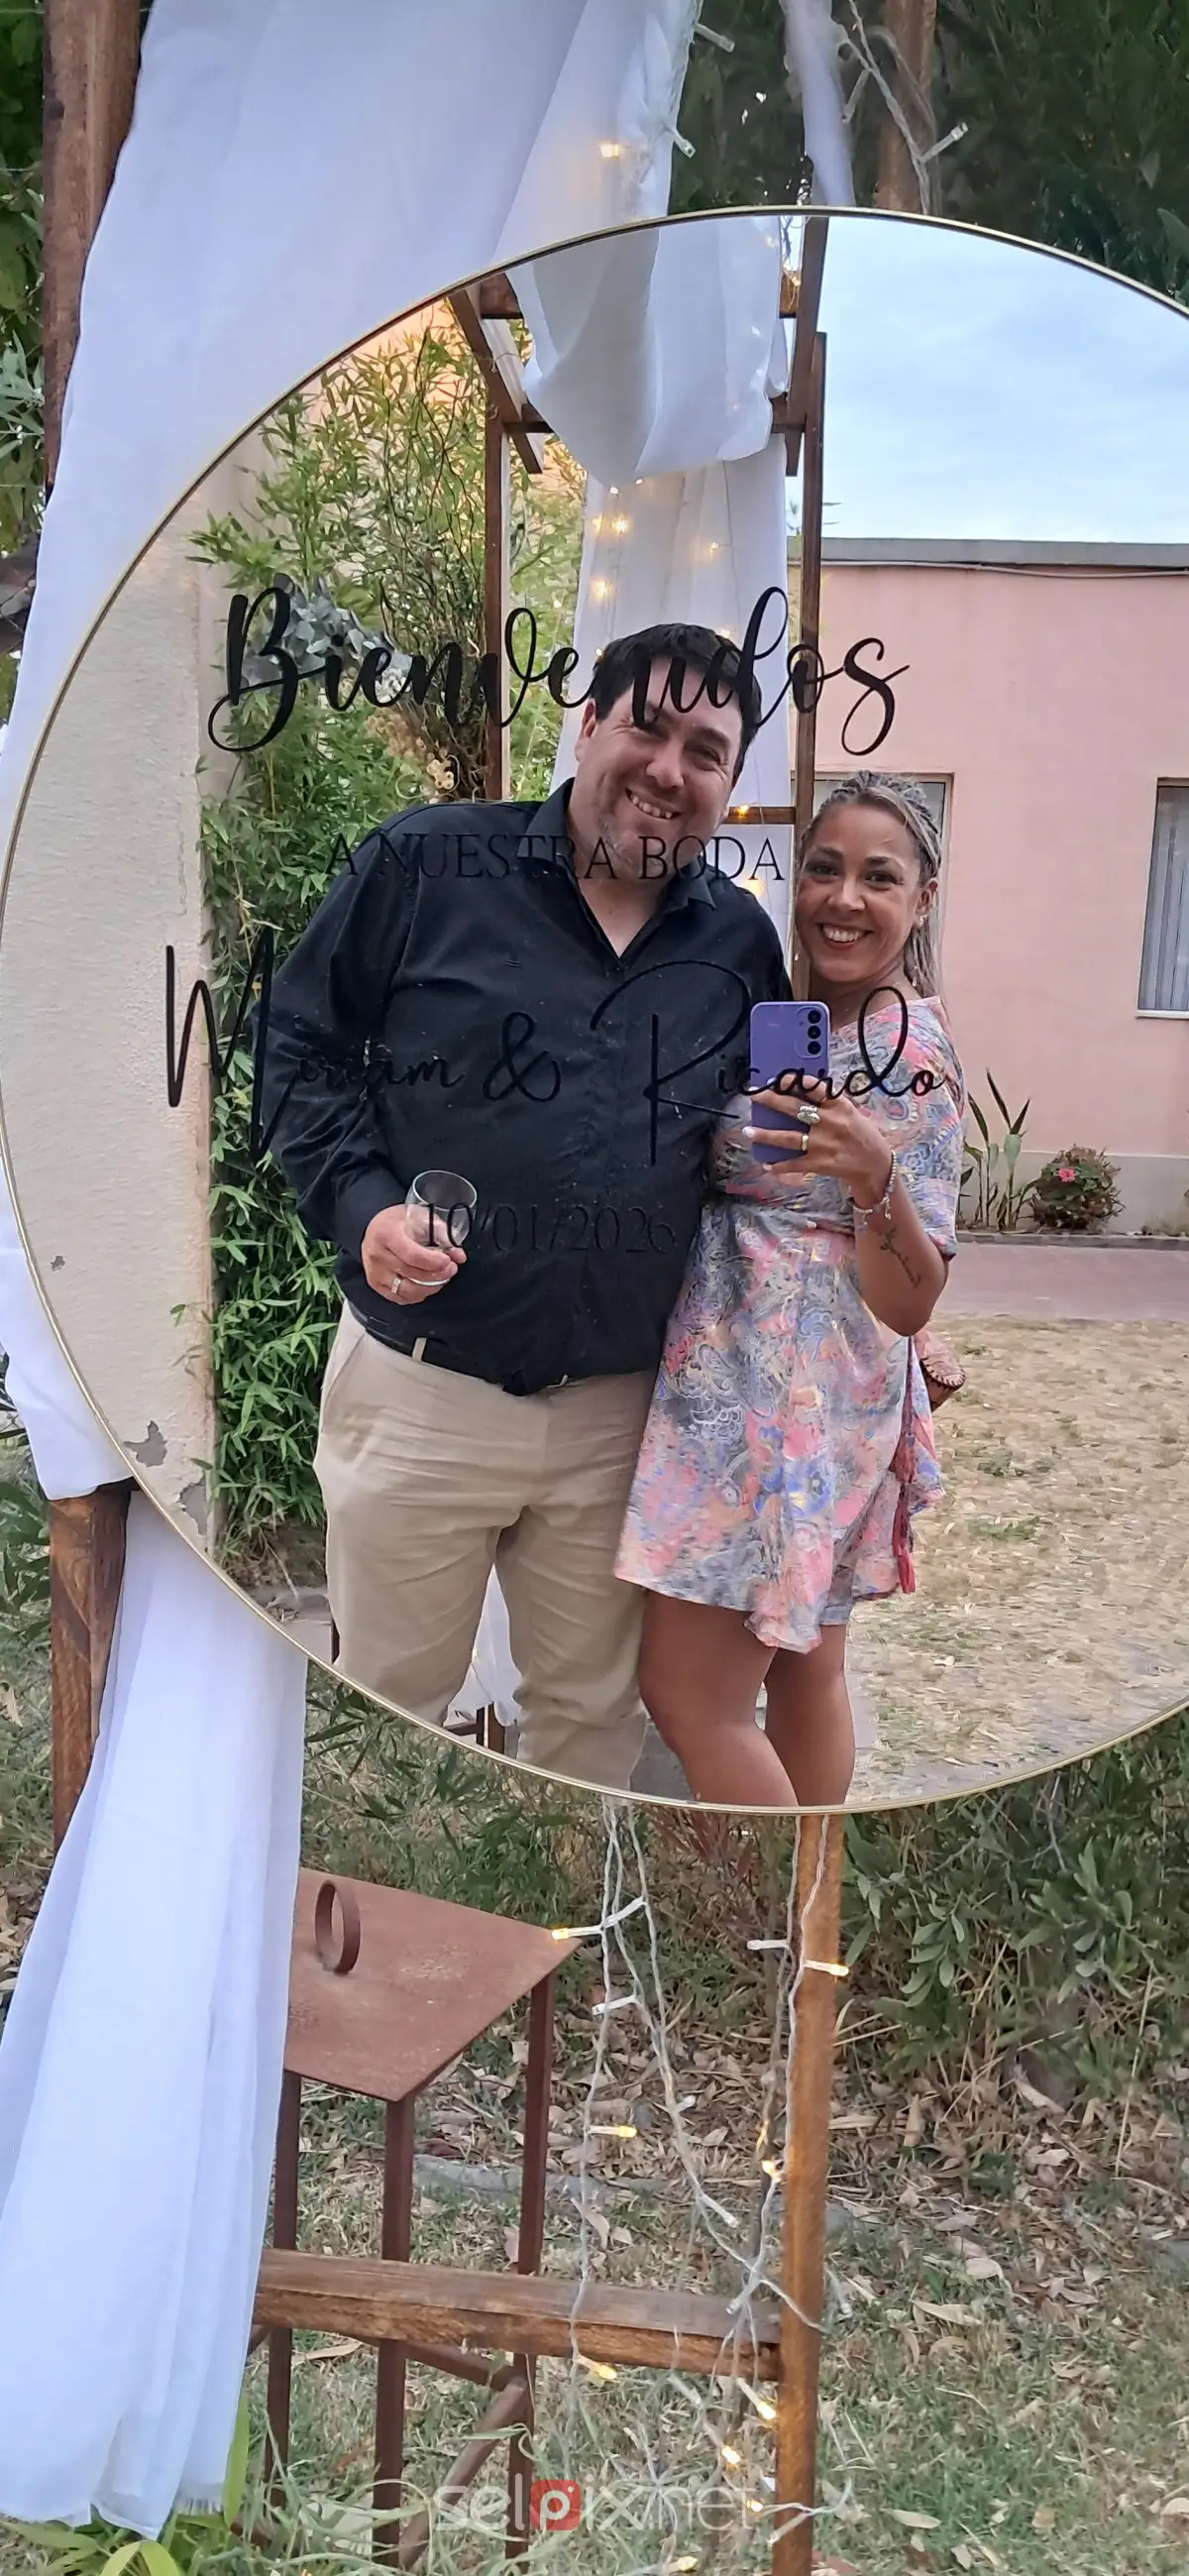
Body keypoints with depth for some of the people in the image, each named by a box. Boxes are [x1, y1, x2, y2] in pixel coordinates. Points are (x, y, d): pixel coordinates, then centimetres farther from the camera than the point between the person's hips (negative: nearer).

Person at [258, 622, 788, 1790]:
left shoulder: (743, 941, 6)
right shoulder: (426, 865, -4)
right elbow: (300, 1039, -1)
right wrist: (358, 1201, -15)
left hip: (617, 1411, 3)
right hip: (422, 1383, -2)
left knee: (592, 1708, 18)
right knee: (387, 1699, 13)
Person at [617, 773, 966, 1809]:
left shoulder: (911, 1053, -16)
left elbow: (909, 1305, -19)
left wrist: (876, 1176, -34)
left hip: (790, 1403, -9)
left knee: (689, 1694, -4)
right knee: (804, 1668, 18)